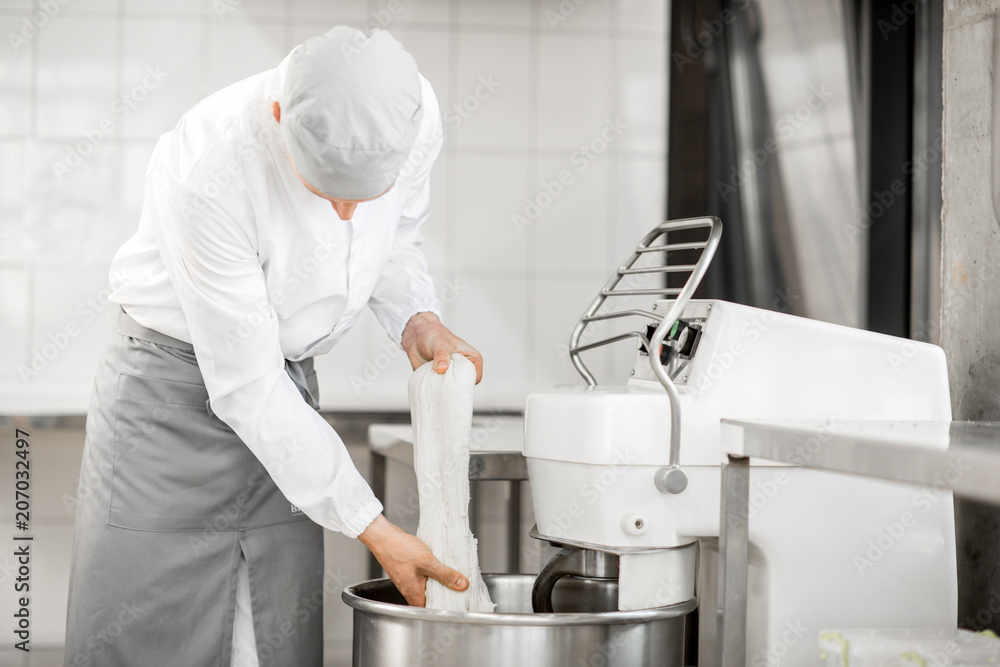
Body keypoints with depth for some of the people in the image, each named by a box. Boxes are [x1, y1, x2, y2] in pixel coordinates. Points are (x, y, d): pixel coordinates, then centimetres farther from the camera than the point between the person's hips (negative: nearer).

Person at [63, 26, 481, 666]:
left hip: (288, 381, 5)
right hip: (178, 386, -4)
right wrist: (374, 529, -24)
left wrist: (418, 319, -14)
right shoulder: (208, 170, -33)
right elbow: (246, 385, -27)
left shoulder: (413, 111, -16)